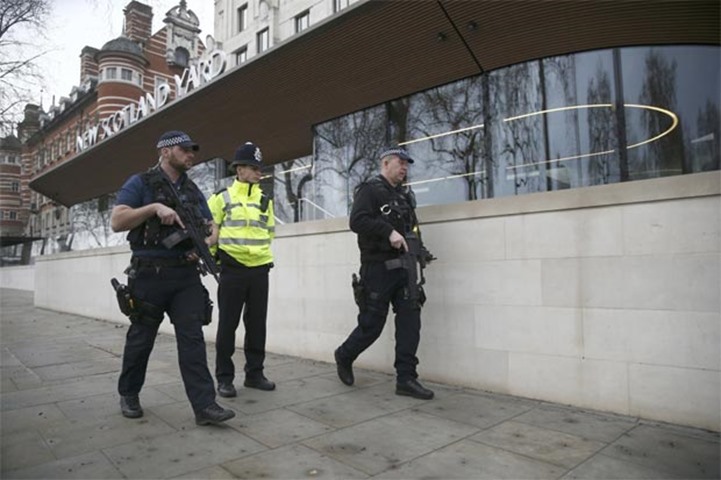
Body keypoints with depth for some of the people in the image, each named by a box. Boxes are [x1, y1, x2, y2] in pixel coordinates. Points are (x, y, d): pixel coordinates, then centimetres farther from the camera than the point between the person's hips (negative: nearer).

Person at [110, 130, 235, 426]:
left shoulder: (193, 191, 14)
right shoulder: (140, 184, 0)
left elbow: (210, 229, 15)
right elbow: (116, 222, -11)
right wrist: (154, 207, -21)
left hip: (186, 274, 3)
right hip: (149, 274, -3)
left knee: (192, 339, -4)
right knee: (141, 338, 11)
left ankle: (204, 406, -5)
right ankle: (128, 394, 33)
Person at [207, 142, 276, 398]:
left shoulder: (265, 200, 12)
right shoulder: (222, 197, 0)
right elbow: (211, 233, -1)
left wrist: (258, 250, 4)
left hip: (259, 269, 4)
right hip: (232, 269, -4)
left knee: (257, 323, 10)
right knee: (228, 324, 2)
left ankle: (254, 373, 22)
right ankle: (224, 378, 13)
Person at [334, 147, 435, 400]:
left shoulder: (404, 194, 17)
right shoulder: (370, 190, -5)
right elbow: (357, 221, -20)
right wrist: (389, 231, -26)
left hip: (402, 267, 7)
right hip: (378, 268, -7)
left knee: (410, 319, -2)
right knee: (372, 325, 2)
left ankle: (406, 379, 5)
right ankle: (344, 356, 29)